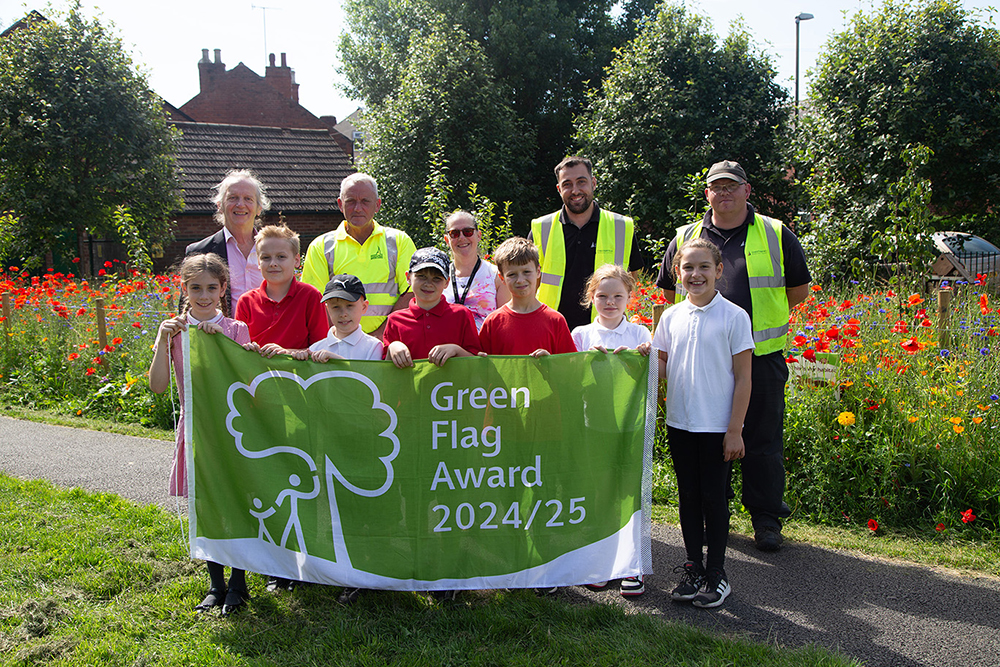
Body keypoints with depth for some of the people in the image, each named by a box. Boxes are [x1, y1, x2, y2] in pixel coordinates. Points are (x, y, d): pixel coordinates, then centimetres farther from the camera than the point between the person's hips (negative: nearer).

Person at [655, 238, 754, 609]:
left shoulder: (734, 317, -7)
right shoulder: (671, 317, 4)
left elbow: (742, 377, -7)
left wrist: (735, 430, -9)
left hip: (717, 426, -4)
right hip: (679, 423, 4)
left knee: (714, 497, 4)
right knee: (688, 496, 12)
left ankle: (717, 573, 18)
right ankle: (693, 568, 25)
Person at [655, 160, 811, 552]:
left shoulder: (776, 235, 5)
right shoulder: (685, 239, 8)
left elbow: (799, 290, 13)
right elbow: (669, 291, 19)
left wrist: (763, 313, 6)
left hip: (761, 357, -1)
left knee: (763, 440, 4)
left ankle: (767, 519, 19)